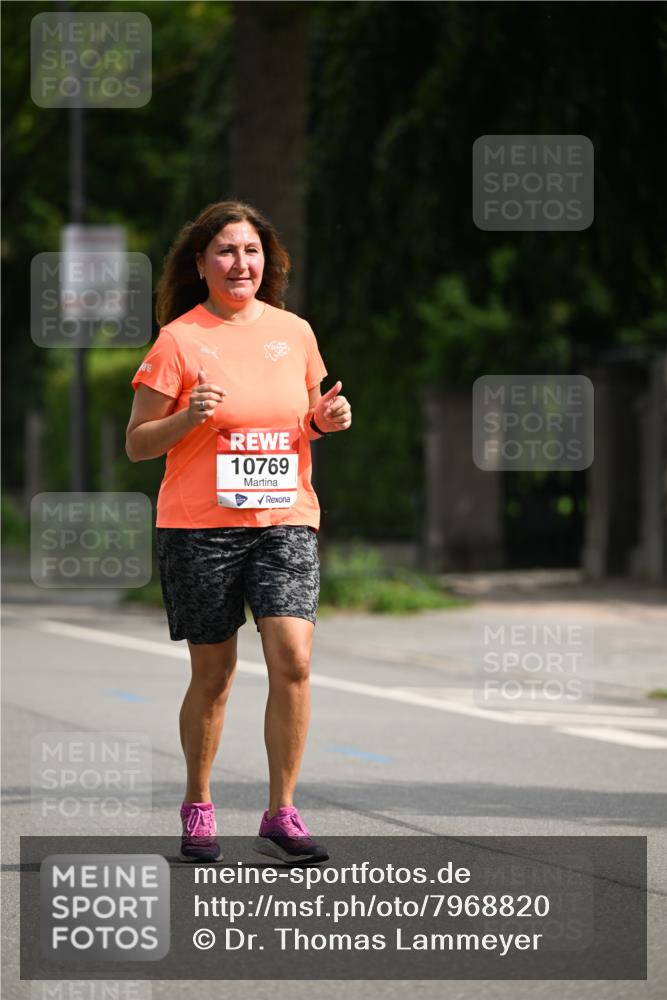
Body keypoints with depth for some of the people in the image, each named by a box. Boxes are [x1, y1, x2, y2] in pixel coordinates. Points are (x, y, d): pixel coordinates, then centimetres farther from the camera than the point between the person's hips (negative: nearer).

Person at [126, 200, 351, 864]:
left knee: (292, 659, -12)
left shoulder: (294, 332, 9)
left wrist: (326, 418, 1)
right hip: (199, 527, -2)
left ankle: (280, 816, -4)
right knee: (212, 674, 5)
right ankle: (197, 809, 24)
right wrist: (186, 416, -20)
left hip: (285, 521, 3)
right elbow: (136, 444, -2)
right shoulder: (178, 340, -3)